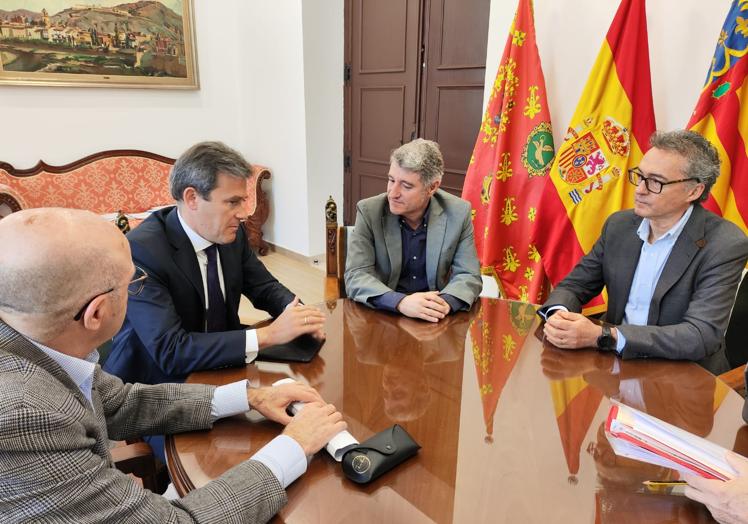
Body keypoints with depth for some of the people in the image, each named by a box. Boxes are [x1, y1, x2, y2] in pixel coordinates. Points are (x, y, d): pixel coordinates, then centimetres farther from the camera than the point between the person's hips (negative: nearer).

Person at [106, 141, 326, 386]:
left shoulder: (232, 233, -5)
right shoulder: (141, 251, -23)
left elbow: (265, 288, 7)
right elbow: (170, 351, -28)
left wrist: (298, 314, -14)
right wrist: (267, 335, -30)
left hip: (217, 369, 6)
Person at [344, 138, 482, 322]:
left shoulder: (458, 213, -6)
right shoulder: (369, 211, -9)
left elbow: (469, 276, -4)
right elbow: (355, 276, -13)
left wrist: (444, 302, -26)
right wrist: (401, 302, -30)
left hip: (433, 318, 1)